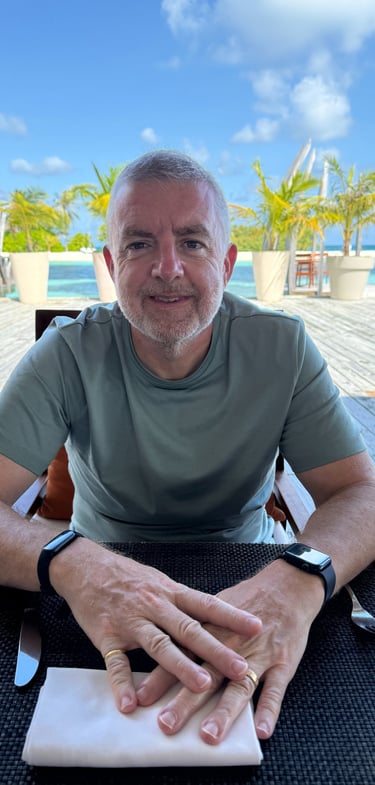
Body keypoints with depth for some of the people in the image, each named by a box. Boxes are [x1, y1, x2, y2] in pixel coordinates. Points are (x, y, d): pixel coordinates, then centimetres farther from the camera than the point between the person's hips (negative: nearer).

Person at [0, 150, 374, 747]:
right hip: (105, 594, -1)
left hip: (245, 591, 2)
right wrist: (71, 562, -43)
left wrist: (299, 580, -37)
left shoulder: (281, 346, -11)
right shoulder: (70, 355, -14)